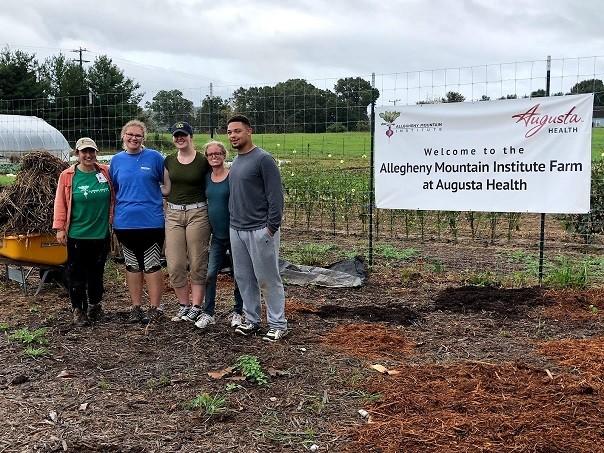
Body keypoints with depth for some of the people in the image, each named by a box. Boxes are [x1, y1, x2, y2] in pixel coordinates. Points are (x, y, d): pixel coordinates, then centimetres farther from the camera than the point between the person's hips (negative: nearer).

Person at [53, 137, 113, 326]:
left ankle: (94, 306, 28)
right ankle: (78, 310, 14)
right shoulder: (68, 176, -2)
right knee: (77, 274, 3)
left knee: (97, 272, 12)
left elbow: (113, 198, 12)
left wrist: (113, 220, 6)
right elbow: (60, 203, -2)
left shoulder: (106, 173, 3)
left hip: (101, 233, 2)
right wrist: (60, 227, -5)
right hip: (77, 234, -2)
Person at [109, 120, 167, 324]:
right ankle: (136, 307, 21)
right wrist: (111, 216, 11)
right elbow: (112, 191, 15)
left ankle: (155, 308, 9)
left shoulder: (154, 157, -1)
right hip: (125, 222, 4)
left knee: (152, 266, 1)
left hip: (151, 221, -3)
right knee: (132, 266, 12)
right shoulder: (117, 160, 8)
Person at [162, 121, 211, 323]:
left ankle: (196, 307, 9)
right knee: (175, 265, 2)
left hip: (197, 213, -4)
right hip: (174, 214, 4)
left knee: (197, 263, 0)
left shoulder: (203, 161, -1)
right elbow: (167, 189, 15)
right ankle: (184, 305, 16)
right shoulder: (169, 161, 9)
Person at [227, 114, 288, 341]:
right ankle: (252, 320, 24)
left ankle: (278, 324, 9)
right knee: (243, 278, 13)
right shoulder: (235, 162, 14)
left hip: (260, 231, -8)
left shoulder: (263, 159, -10)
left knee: (268, 279, -1)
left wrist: (272, 227, -16)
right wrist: (233, 222, 16)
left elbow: (276, 195, -14)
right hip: (236, 230, 8)